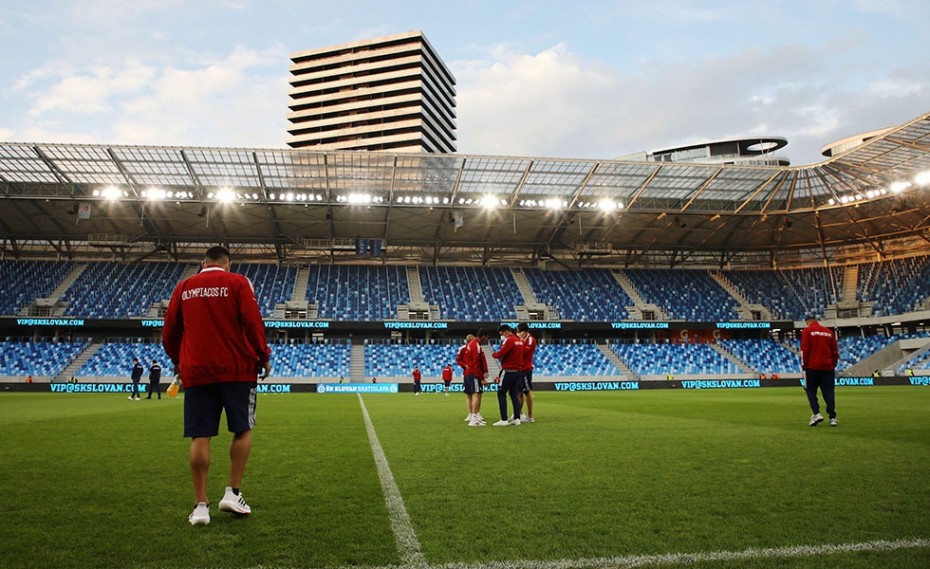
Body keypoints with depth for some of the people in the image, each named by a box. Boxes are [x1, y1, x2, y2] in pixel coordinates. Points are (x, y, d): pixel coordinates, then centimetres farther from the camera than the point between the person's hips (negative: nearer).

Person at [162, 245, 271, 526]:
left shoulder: (183, 287, 10)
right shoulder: (238, 283, 0)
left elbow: (169, 332, 13)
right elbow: (253, 323, -7)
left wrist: (178, 361, 28)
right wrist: (263, 357, 4)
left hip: (196, 371, 3)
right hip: (236, 369, -2)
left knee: (200, 437, 3)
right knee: (243, 430, 11)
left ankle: (201, 505, 5)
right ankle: (232, 493, 8)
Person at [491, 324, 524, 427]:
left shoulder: (509, 340, -14)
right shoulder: (519, 341, 13)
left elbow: (500, 354, -19)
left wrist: (493, 354, 1)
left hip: (508, 371, -8)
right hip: (518, 371, 8)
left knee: (501, 394, -2)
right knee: (514, 394, 12)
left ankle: (504, 420, -5)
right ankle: (517, 418, 10)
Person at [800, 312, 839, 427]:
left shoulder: (807, 331, -1)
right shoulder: (829, 332, 12)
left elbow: (804, 350, -8)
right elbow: (835, 351, 11)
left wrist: (804, 366, -3)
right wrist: (833, 365, 17)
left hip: (812, 366, -4)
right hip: (828, 367, 4)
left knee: (811, 390, 5)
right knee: (828, 392, 5)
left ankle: (816, 414, -10)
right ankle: (832, 418, 1)